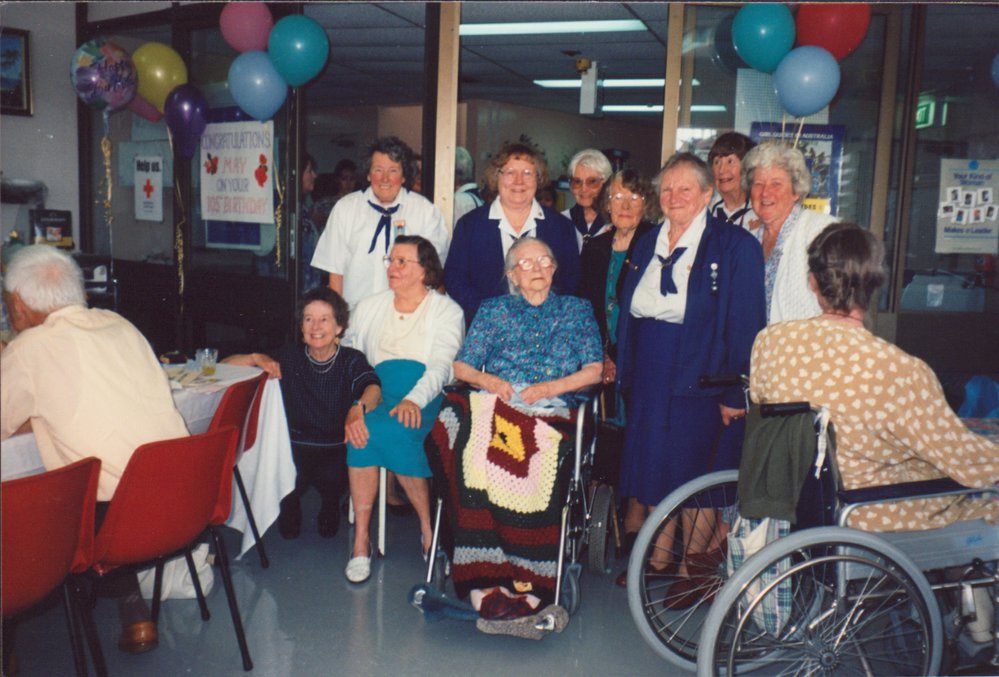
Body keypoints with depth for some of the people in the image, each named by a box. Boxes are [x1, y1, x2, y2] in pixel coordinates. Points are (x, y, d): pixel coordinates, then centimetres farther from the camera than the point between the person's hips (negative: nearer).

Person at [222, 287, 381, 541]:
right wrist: (256, 359, -15)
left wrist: (358, 408, -48)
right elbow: (226, 365, 7)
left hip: (337, 447, -1)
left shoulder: (351, 360, -2)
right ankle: (290, 505, 12)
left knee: (331, 477, -30)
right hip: (296, 446, 1)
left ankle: (330, 505, 10)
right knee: (291, 479, -28)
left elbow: (373, 388, -25)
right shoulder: (290, 357, 4)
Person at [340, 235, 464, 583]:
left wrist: (414, 399, -27)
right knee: (364, 428, -32)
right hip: (378, 387, 3)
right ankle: (360, 539, -23)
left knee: (390, 431, -35)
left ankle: (428, 527, -17)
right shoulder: (370, 307, 22)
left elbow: (441, 366, -7)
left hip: (426, 394, -3)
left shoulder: (446, 310, 9)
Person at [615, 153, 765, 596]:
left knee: (695, 476, 2)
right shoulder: (647, 244, 12)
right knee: (652, 466, 10)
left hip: (700, 382, -5)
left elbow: (746, 325, -10)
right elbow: (628, 316, 16)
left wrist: (736, 392, -15)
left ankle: (693, 567, 20)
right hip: (648, 383, 5)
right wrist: (624, 373, 9)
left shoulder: (735, 245, -6)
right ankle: (658, 559, 27)